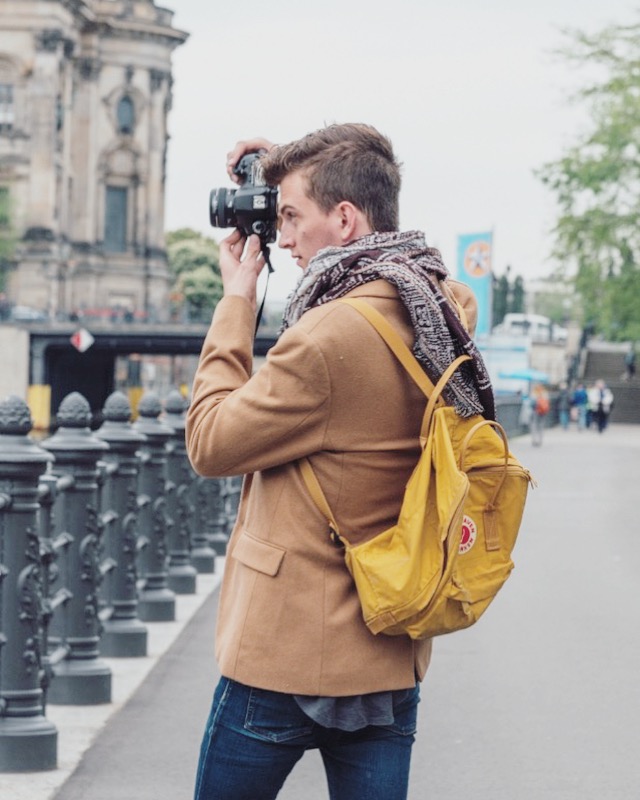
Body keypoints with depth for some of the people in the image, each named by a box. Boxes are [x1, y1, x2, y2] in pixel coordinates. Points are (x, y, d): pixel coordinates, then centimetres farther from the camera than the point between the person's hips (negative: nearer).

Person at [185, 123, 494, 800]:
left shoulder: (329, 338, -23)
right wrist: (294, 180, 18)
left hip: (285, 658, -7)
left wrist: (237, 298, -3)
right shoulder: (449, 309, 3)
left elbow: (209, 444, -10)